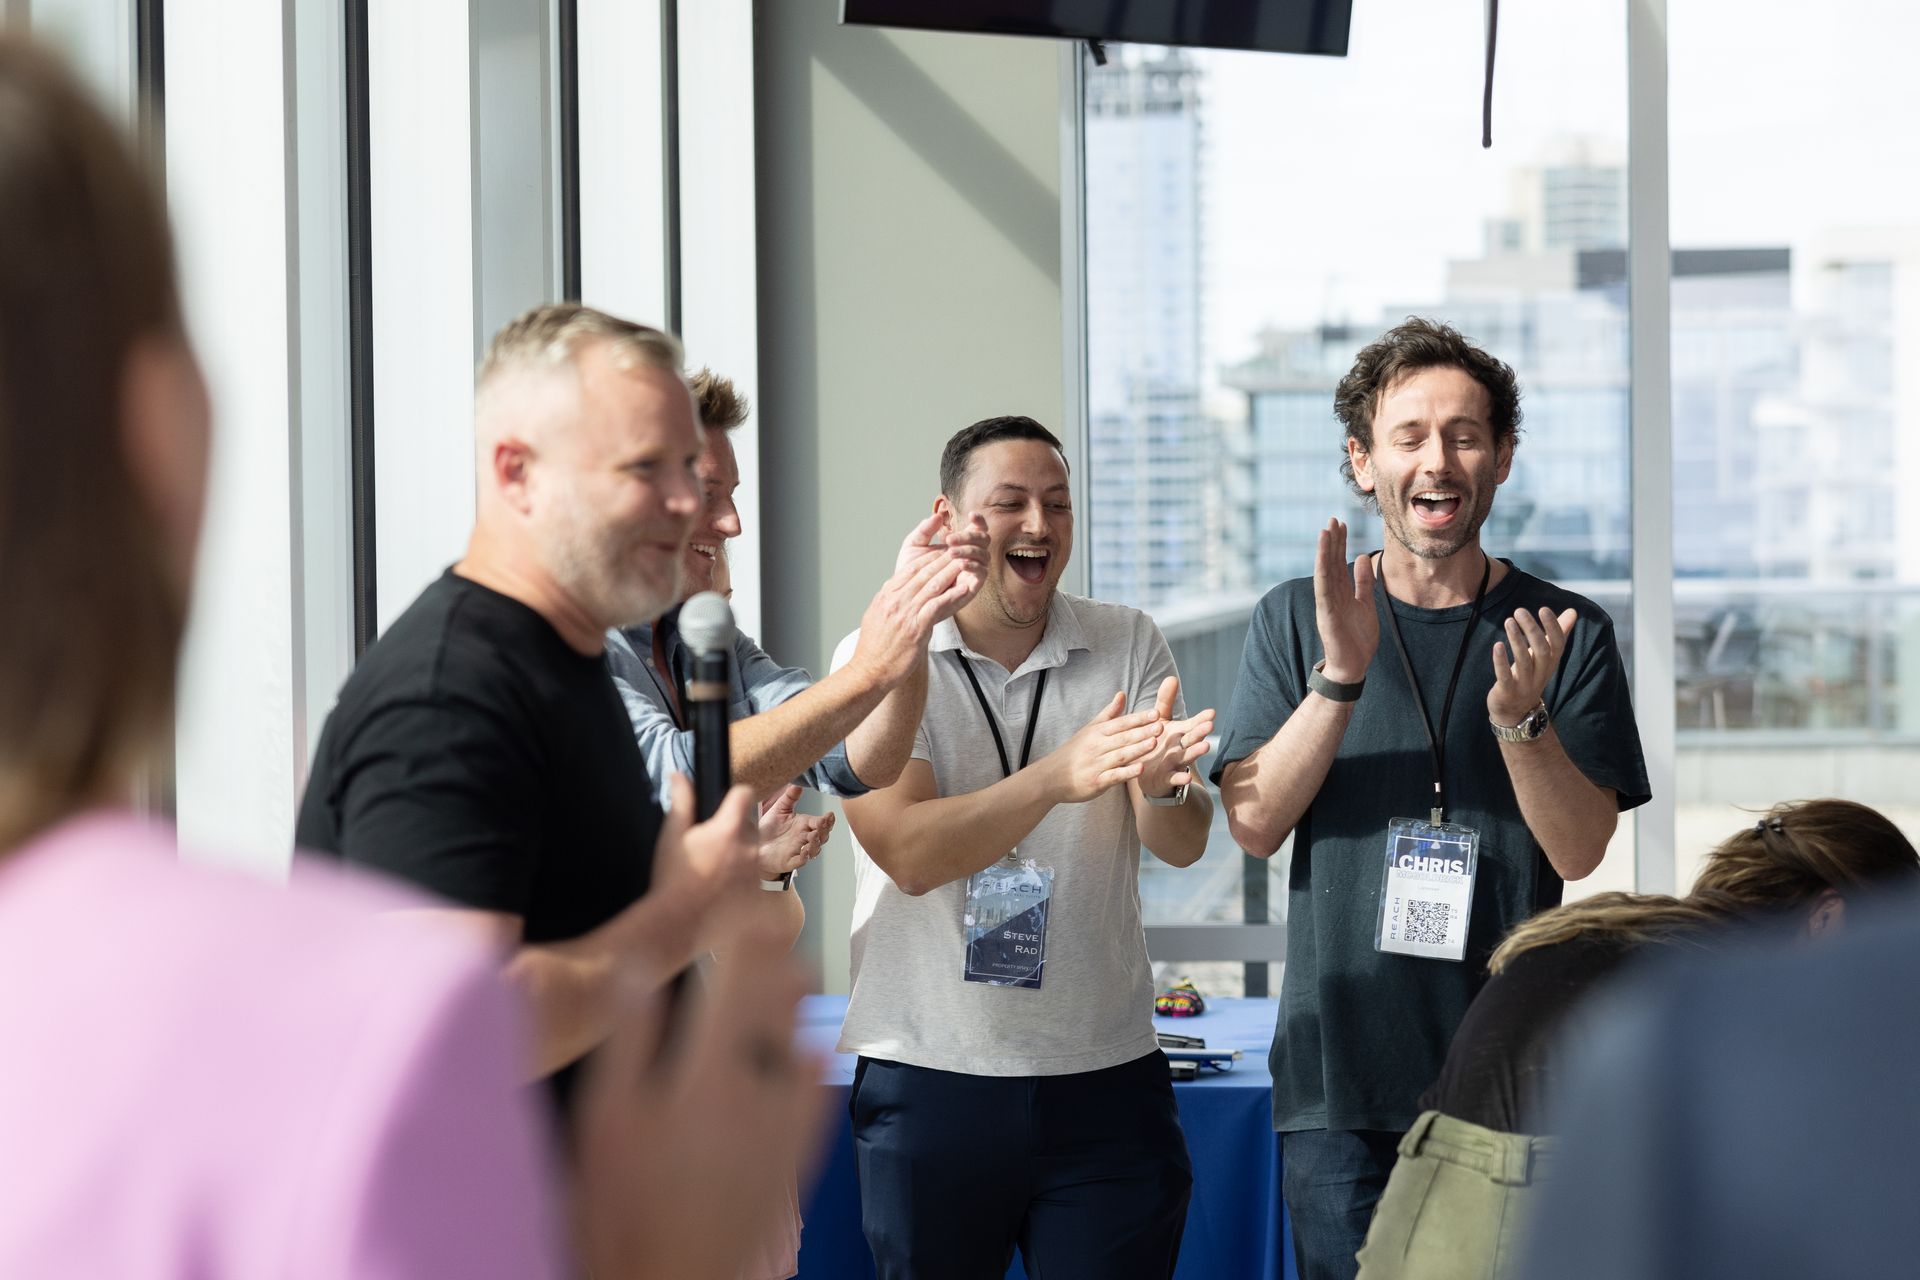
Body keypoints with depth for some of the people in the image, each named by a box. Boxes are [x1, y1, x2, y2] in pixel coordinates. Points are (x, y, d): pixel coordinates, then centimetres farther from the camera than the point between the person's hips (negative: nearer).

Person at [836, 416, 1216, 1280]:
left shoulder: (1128, 645, 4)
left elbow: (1183, 845, -5)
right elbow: (908, 853, -17)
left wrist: (1161, 784, -29)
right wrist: (1056, 777, -32)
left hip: (1107, 1078, 2)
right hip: (931, 1076, -2)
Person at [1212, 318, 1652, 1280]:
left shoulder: (1567, 633, 3)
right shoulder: (1295, 620, 6)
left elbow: (1579, 850, -4)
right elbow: (1254, 824, -4)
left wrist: (1519, 719, -22)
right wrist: (1340, 677, -18)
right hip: (1337, 1085, 0)